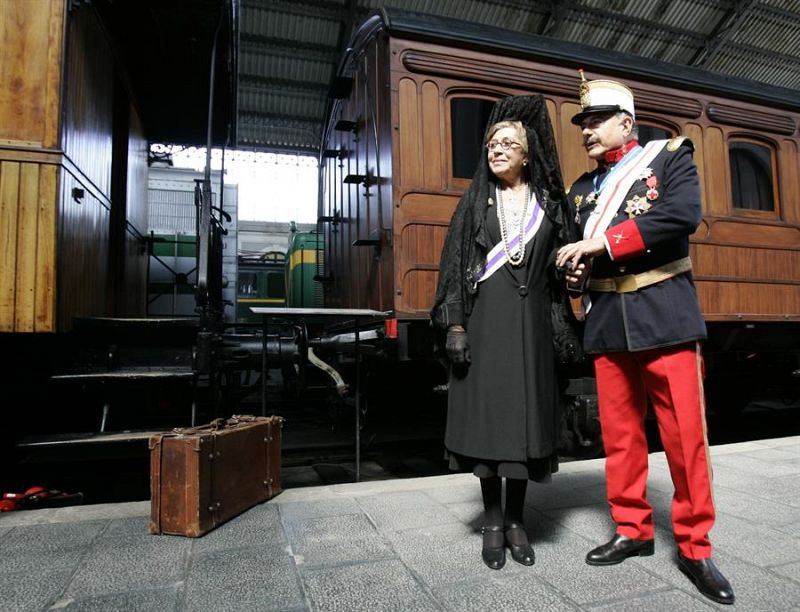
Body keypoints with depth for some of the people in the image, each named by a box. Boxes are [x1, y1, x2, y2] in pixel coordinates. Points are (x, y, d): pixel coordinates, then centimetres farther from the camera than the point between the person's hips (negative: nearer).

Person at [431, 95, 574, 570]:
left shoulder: (550, 205, 11)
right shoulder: (476, 203, 8)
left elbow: (564, 265, 10)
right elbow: (455, 263, 1)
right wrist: (455, 326, -8)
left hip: (531, 321, 1)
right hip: (486, 318, -1)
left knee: (526, 415, 3)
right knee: (486, 413, 0)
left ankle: (516, 519, 18)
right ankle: (493, 522, 15)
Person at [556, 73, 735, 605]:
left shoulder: (671, 156, 5)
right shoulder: (582, 189, 18)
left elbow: (682, 215, -14)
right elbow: (572, 253, 20)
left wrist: (603, 243, -16)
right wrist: (574, 272, -3)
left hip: (664, 317, -4)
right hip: (606, 324, 4)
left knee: (685, 435, -1)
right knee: (620, 436, 8)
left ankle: (694, 547, 16)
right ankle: (633, 531, 24)